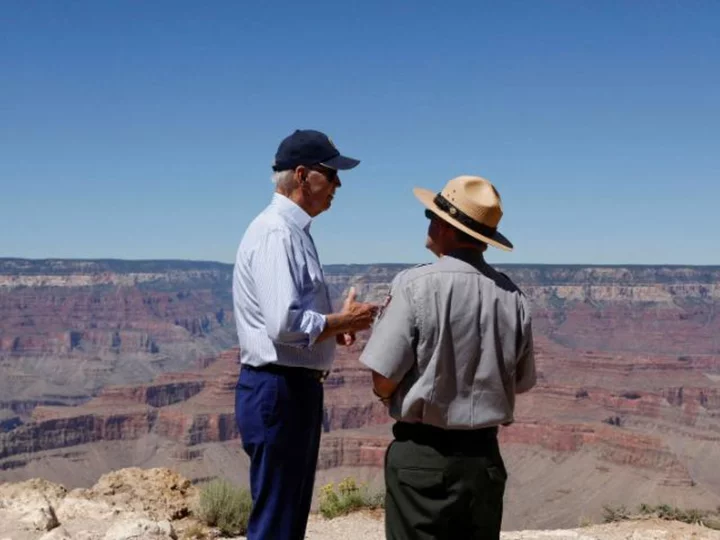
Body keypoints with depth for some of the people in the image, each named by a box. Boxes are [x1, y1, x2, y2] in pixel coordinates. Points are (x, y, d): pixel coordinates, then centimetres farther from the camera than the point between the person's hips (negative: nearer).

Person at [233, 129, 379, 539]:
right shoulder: (276, 232, -17)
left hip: (298, 388, 10)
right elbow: (284, 324, -27)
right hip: (278, 391, -10)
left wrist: (336, 325, 7)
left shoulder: (294, 231, 14)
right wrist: (343, 321, -13)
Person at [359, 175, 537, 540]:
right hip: (484, 455, 4)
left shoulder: (416, 285, -15)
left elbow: (383, 383, -14)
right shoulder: (511, 296, -2)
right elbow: (521, 384, 8)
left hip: (421, 457, -4)